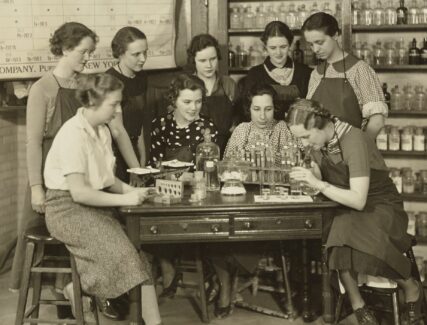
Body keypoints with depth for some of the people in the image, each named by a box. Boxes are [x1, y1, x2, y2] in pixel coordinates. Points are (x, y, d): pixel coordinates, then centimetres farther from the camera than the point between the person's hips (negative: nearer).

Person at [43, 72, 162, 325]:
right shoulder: (73, 134, -19)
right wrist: (125, 199, -21)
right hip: (69, 208, -8)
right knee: (122, 252, -24)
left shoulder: (102, 131, 9)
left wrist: (131, 190, -5)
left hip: (95, 204, 8)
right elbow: (79, 192, -23)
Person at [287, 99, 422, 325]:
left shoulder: (353, 141, -26)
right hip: (345, 208, 6)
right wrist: (308, 177, -14)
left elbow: (358, 200, -31)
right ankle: (357, 306, -13)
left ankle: (411, 287, -7)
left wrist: (319, 184, -33)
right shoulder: (316, 140, -3)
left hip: (382, 208, -6)